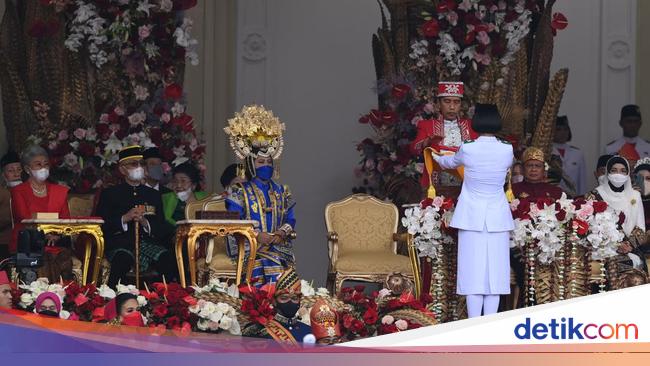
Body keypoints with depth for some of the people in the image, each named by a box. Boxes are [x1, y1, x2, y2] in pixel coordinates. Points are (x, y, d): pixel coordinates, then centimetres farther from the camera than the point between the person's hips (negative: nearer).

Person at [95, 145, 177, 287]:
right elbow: (101, 226, 3)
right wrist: (124, 219, -10)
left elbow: (162, 230, 14)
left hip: (148, 242, 3)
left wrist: (145, 223, -6)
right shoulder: (109, 194, 15)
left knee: (169, 260, -30)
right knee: (123, 259, -38)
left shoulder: (154, 195, 23)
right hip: (120, 244, -2)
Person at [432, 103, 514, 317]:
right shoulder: (507, 150, -3)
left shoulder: (467, 149, -7)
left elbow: (448, 163, 16)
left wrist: (436, 157, 39)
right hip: (497, 217, 1)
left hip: (472, 217, -1)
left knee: (473, 270, -1)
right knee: (495, 271, 3)